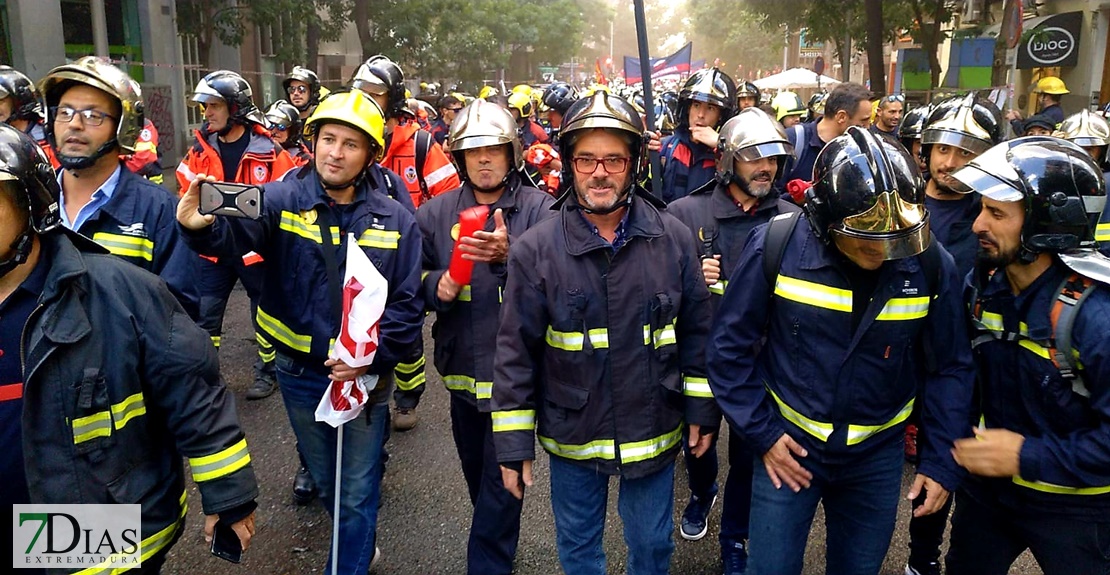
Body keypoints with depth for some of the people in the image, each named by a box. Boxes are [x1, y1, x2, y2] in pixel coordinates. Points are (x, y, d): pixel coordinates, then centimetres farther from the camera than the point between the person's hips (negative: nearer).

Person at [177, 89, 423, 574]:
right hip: (300, 374, 2)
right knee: (325, 480, 24)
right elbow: (239, 229, -31)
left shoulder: (394, 220, -8)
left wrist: (372, 353, -22)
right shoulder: (284, 200, -10)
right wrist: (201, 225, -53)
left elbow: (406, 305, -8)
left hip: (365, 375, -2)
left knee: (357, 493, 10)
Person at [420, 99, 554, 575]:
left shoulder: (539, 208, -8)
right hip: (461, 369, 5)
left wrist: (511, 256, -36)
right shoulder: (436, 212, 3)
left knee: (501, 483, 4)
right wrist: (436, 286, -15)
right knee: (477, 477, 22)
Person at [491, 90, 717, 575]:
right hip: (571, 435, -1)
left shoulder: (674, 239, -7)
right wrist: (514, 443, -7)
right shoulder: (535, 249, -13)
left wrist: (701, 409, 4)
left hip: (653, 432, 1)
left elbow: (696, 331, 2)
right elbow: (515, 353, -9)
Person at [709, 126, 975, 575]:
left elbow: (949, 367, 0)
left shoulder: (931, 266, -12)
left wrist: (942, 462, -2)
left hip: (875, 458, 2)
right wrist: (761, 432, -9)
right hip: (788, 448, -1)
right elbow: (731, 344, -9)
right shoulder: (776, 247, -19)